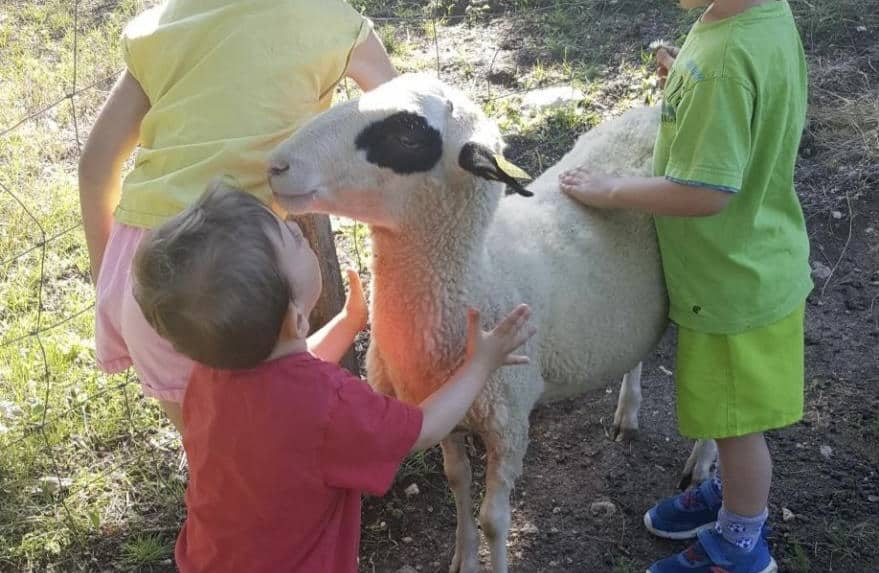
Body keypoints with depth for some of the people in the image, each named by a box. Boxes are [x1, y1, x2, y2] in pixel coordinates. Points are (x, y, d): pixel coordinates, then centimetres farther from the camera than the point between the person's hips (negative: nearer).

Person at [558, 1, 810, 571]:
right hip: (749, 265, 9)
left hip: (736, 282, -9)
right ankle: (738, 495, 50)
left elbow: (706, 192, -31)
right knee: (732, 413, 27)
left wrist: (610, 192, -18)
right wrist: (688, 83, 1)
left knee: (735, 419, 12)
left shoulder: (725, 57, -33)